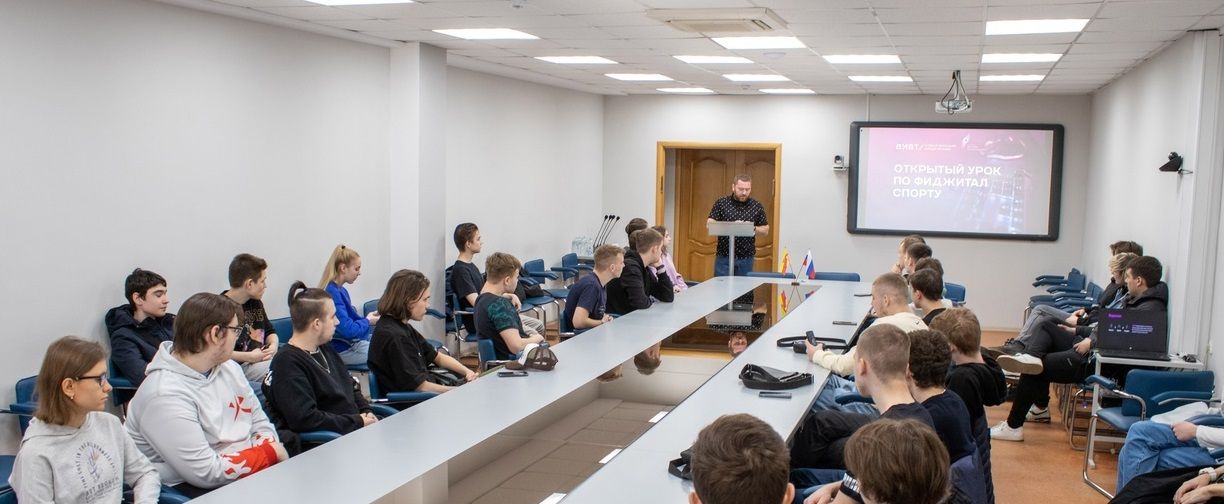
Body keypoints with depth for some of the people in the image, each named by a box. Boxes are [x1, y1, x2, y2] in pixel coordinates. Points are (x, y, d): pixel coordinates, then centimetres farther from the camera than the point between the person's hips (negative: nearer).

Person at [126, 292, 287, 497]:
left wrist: (275, 454, -7)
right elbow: (207, 472, -20)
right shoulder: (165, 395, -20)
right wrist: (270, 453, -11)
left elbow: (259, 423, 13)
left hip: (248, 470, 8)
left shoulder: (229, 368, 6)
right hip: (195, 489, -7)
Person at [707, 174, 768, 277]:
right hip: (724, 256, -1)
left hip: (746, 258, 1)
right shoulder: (721, 203, 1)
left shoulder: (757, 206, 5)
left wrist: (753, 228, -12)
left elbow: (765, 230, 10)